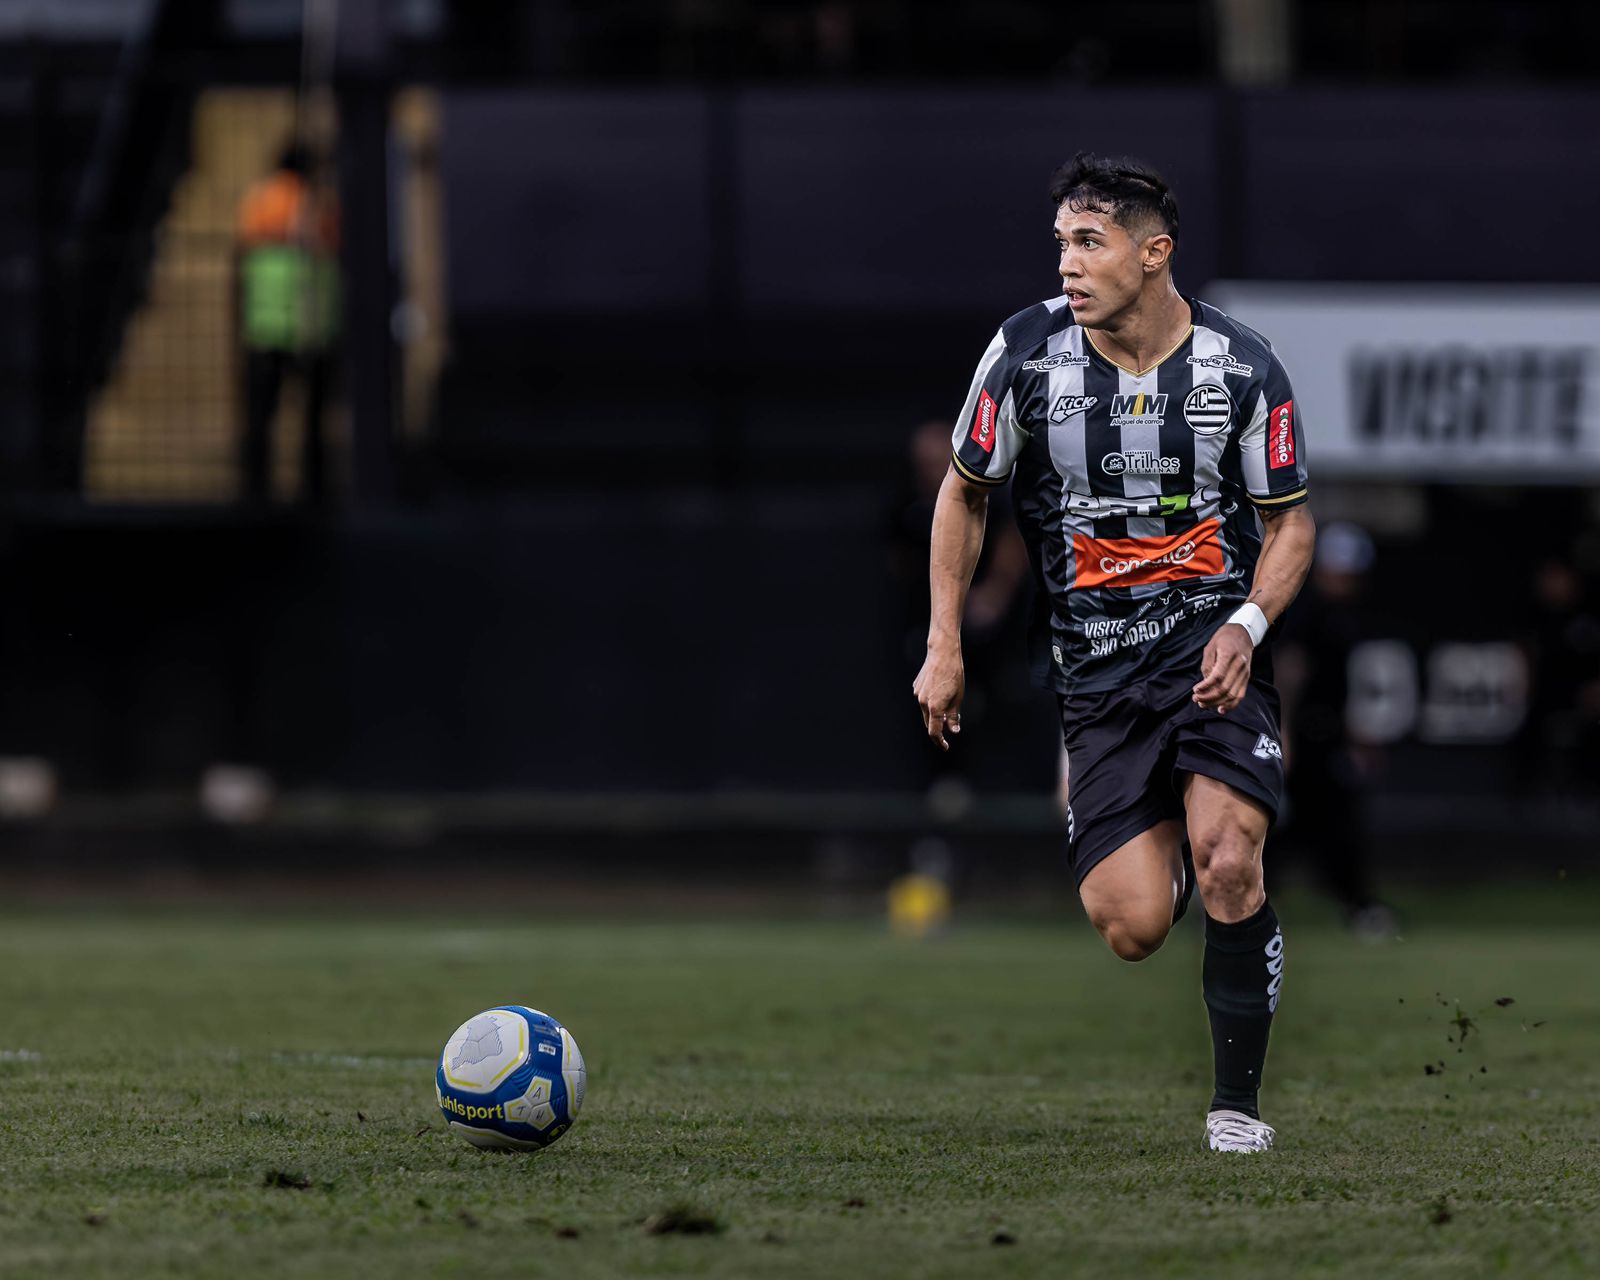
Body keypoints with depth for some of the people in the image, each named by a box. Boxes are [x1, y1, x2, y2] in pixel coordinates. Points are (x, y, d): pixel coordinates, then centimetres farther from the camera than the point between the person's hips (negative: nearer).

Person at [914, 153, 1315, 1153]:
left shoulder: (1243, 368, -7)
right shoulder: (1028, 352, -5)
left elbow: (1291, 520, 5)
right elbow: (965, 493, 9)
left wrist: (1247, 626, -13)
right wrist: (943, 648, 5)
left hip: (1214, 652, -1)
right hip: (1097, 672, 1)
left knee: (1227, 862, -24)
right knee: (1133, 927, -9)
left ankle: (1239, 1102, -6)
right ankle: (1159, 847, 30)